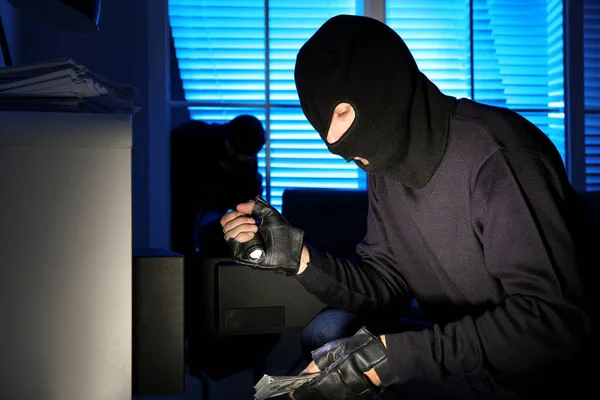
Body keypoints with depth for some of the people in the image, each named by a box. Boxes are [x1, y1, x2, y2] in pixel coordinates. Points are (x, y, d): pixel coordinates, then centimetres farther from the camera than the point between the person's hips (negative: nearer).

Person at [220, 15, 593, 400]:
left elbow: (553, 318, -29)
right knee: (330, 328, -6)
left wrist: (390, 354, -32)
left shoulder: (497, 155, -25)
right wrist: (299, 257, -12)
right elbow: (388, 285, 5)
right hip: (458, 347, 7)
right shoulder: (386, 164, 1)